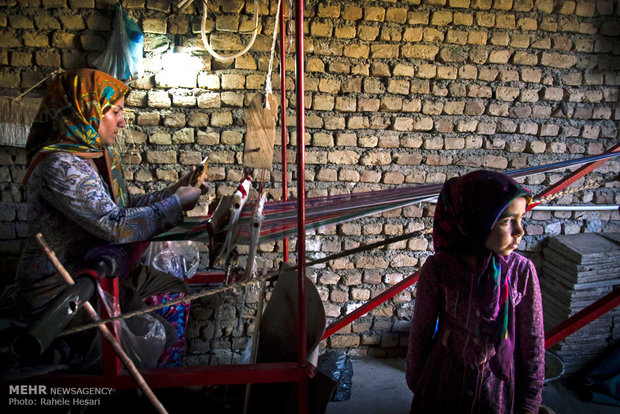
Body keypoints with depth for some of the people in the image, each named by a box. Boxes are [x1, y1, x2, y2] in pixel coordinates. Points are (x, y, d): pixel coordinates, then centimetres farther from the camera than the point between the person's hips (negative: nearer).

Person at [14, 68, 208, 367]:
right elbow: (115, 225, -30)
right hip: (57, 291, -10)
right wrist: (177, 204, -21)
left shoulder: (101, 154, 5)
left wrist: (174, 191, 2)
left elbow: (125, 206, 11)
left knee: (174, 291, 10)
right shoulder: (60, 166, -25)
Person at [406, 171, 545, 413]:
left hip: (498, 388, 1)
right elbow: (421, 329, -7)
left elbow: (533, 339, -5)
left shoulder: (522, 271, -16)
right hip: (444, 383, -1)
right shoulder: (438, 268, -19)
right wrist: (415, 381, 4)